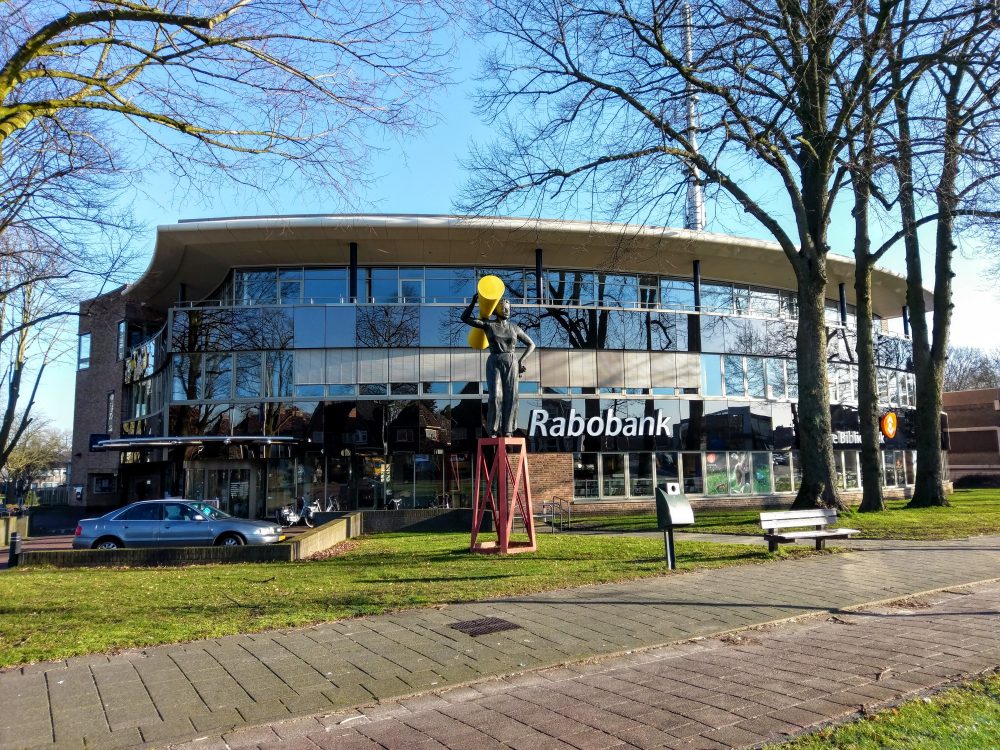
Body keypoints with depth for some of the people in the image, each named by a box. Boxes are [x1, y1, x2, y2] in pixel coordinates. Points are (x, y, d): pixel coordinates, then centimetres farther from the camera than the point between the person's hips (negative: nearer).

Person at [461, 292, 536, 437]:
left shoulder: (514, 328, 11)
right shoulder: (488, 324, 5)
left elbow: (531, 344, 15)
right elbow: (465, 318, -2)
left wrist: (521, 360, 1)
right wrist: (474, 302, -10)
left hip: (511, 365, 2)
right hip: (494, 364, -2)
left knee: (511, 398, -8)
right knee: (496, 397, -16)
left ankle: (507, 432, -3)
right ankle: (493, 431, -8)